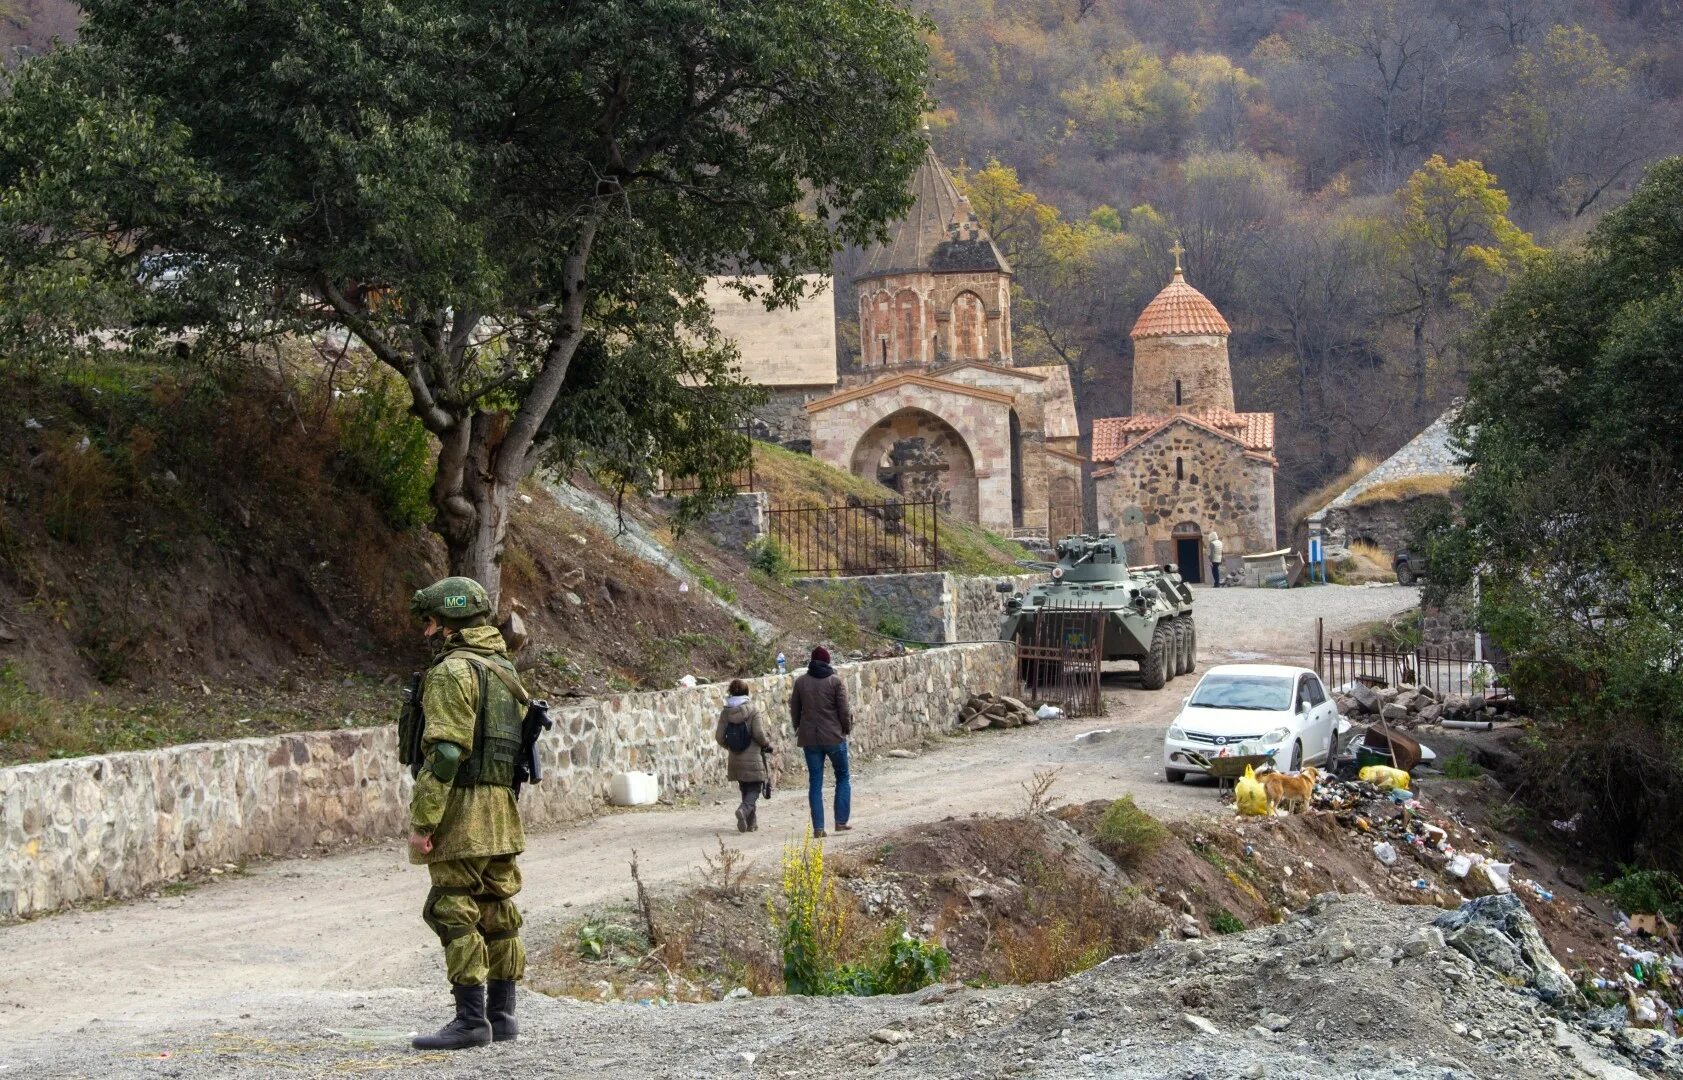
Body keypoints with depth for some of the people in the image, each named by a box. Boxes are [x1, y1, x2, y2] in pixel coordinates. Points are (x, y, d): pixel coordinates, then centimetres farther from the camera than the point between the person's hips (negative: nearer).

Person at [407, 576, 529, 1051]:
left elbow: (444, 752, -20)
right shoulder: (504, 669, 17)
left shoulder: (453, 672, -12)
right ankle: (502, 1014, 14)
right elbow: (518, 742, 19)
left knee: (453, 913, -6)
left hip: (462, 808, -9)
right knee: (496, 911, 11)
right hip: (503, 811, 9)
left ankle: (471, 1019, -8)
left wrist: (421, 820, -19)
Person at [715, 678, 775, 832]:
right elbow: (759, 734, -16)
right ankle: (744, 809, -25)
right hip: (754, 761, -4)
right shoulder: (752, 711, -11)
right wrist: (769, 747, 2)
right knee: (755, 789, 2)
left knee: (746, 790, 16)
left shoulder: (725, 713, 0)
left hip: (736, 761, 4)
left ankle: (751, 822, 16)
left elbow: (719, 737, 0)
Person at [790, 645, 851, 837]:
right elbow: (844, 710, -7)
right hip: (834, 737, -3)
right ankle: (841, 822, 7)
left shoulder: (801, 682, 3)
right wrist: (847, 728, 9)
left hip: (809, 739, 3)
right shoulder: (835, 681, -6)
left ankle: (818, 827, 1)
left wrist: (799, 729, 22)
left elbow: (794, 710, 8)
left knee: (815, 782, 5)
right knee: (843, 778, 12)